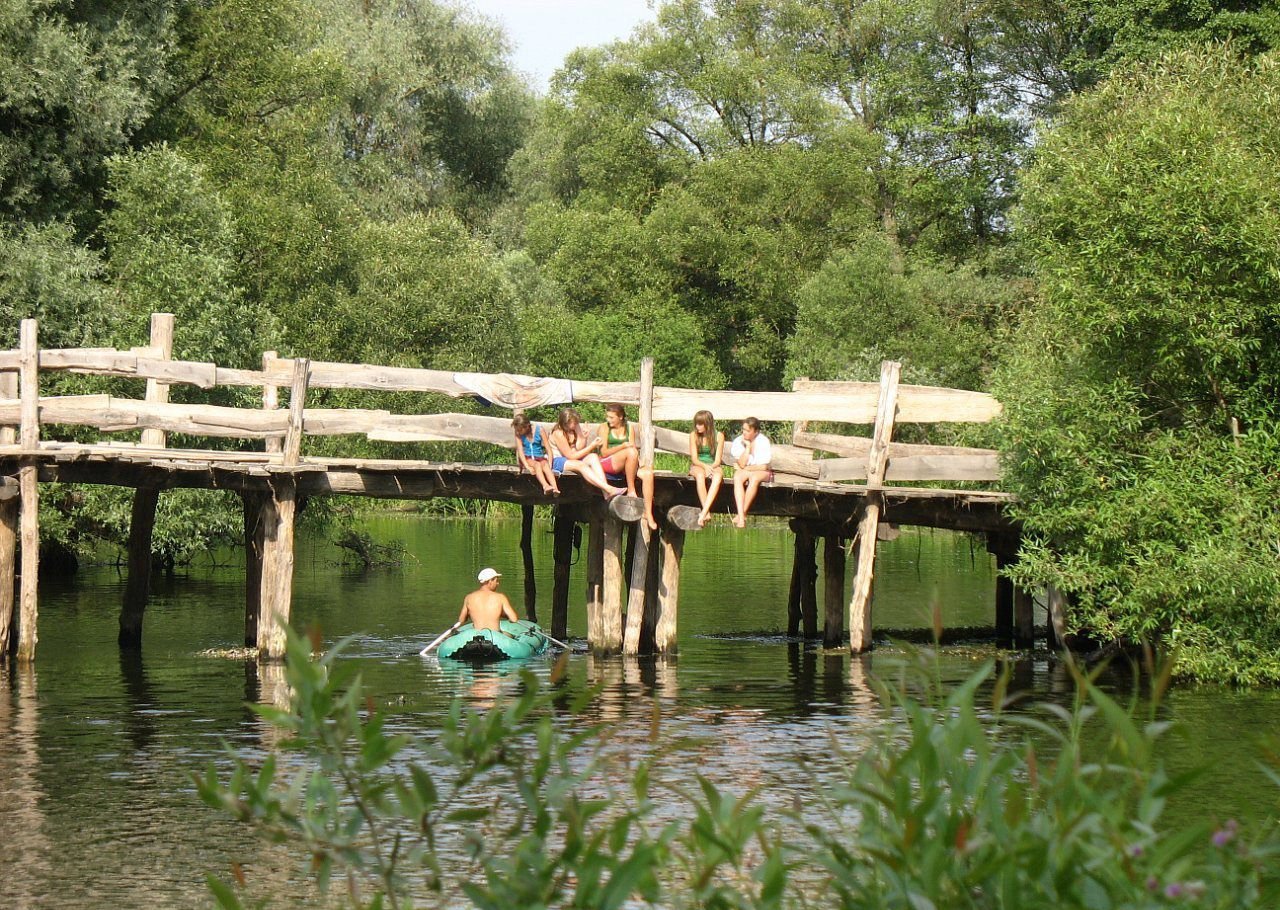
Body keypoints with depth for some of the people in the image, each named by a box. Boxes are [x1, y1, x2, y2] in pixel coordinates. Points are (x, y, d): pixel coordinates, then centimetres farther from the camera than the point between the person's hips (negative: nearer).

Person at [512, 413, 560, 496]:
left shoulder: (539, 430, -3)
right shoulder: (518, 433, -2)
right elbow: (520, 450, -11)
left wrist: (549, 464, -16)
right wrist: (527, 467, -24)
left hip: (539, 457, 1)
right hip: (526, 458, -1)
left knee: (545, 464, -32)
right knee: (537, 464, -33)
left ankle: (555, 488, -54)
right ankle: (545, 486, -57)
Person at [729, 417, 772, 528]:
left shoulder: (763, 442, -13)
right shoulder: (738, 441, -5)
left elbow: (763, 467, -14)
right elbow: (742, 464, -14)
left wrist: (744, 468, -8)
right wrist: (747, 446, -18)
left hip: (763, 473, -2)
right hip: (744, 471, 2)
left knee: (754, 477, -37)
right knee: (737, 477, -32)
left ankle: (742, 514, -32)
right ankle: (741, 518, -44)